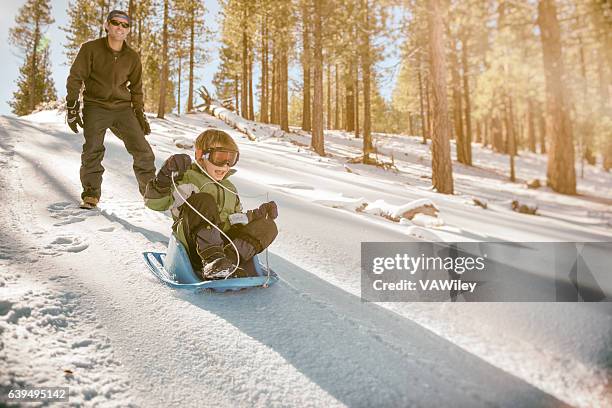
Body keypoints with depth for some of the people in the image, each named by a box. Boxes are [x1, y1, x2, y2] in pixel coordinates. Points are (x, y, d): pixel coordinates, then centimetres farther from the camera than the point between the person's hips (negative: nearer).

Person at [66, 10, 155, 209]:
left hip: (122, 108, 2)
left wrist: (140, 115, 13)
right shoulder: (91, 49, -2)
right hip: (95, 107, -2)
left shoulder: (132, 57, 7)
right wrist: (72, 107, -7)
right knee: (92, 151, -11)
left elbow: (136, 88, 17)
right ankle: (91, 195, 4)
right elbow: (75, 78, -1)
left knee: (143, 151, -7)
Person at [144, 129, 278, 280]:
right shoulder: (186, 178, 6)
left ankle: (227, 261, -34)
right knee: (203, 200, -29)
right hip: (194, 248, -5)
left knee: (268, 226, -13)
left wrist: (257, 214, 14)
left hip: (226, 245, 6)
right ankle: (212, 260, -41)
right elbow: (154, 202, -5)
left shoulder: (229, 189, 26)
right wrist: (164, 179, -24)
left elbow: (237, 220, 31)